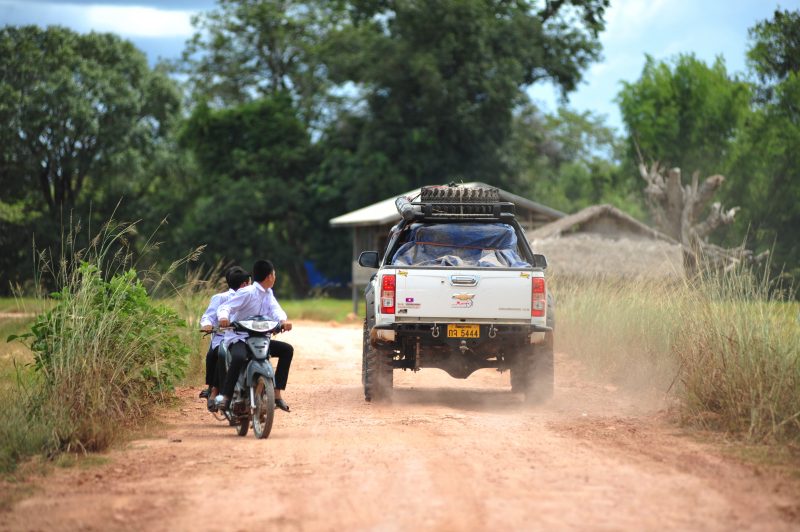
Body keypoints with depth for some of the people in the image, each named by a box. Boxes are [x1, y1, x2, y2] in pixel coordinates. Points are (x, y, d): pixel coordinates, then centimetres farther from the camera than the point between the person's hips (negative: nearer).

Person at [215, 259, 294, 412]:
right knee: (239, 358, -39)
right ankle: (225, 396, -32)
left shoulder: (268, 293, 12)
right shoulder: (248, 292, -12)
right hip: (238, 338, -8)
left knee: (287, 349, -1)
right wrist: (223, 317, -43)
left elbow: (275, 308, -5)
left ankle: (277, 393, -2)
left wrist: (283, 320, -28)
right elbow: (225, 307, -19)